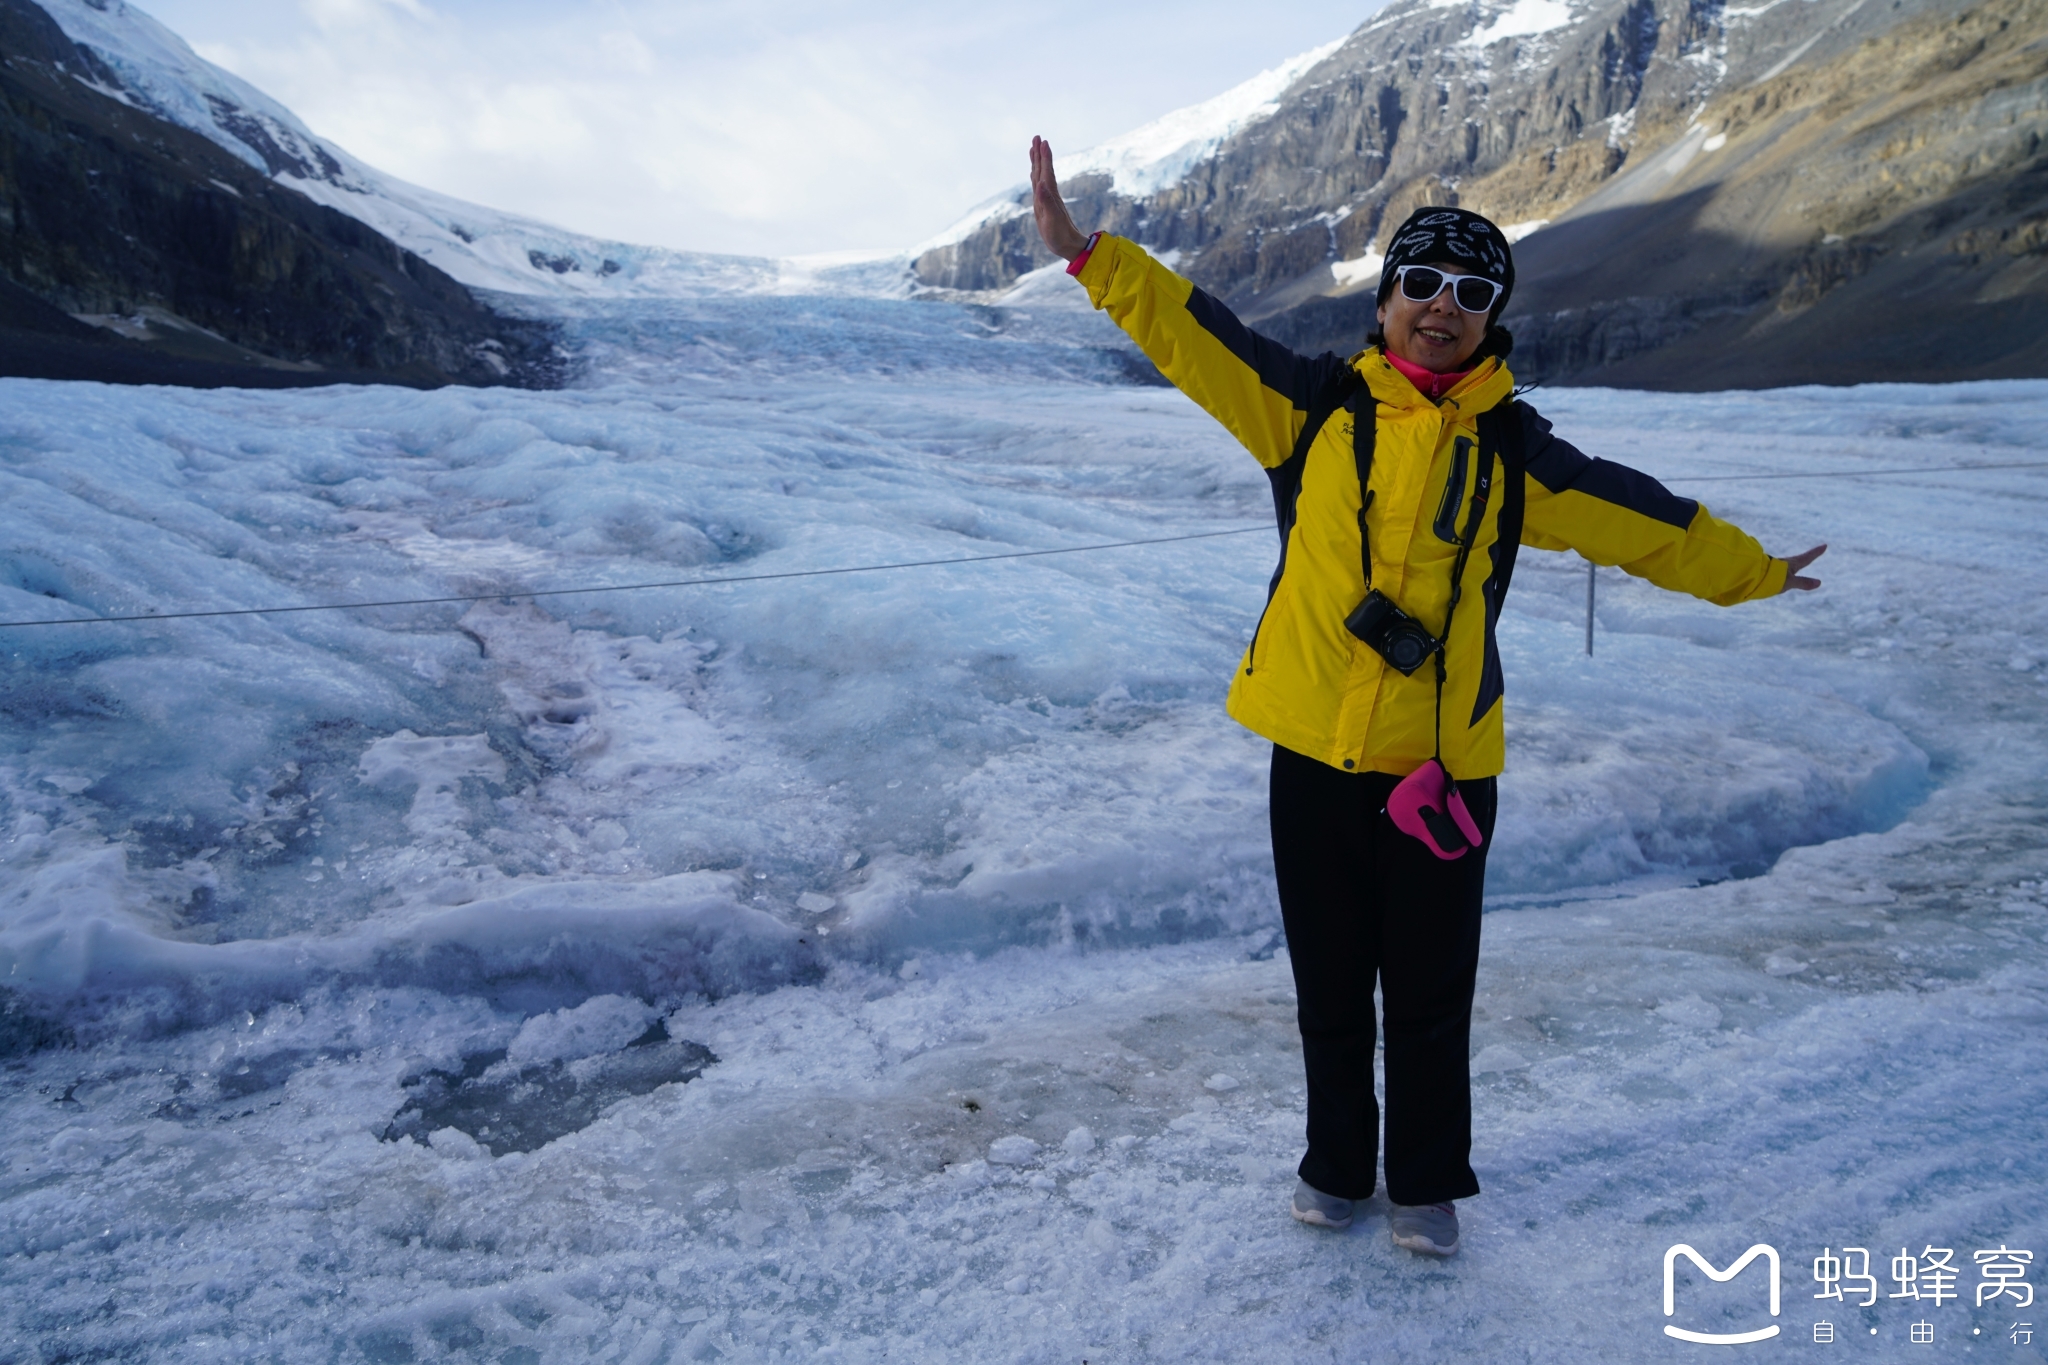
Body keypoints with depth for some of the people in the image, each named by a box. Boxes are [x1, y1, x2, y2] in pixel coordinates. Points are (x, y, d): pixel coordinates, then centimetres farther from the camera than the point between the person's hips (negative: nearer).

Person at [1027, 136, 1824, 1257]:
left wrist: (1751, 572, 24)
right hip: (1313, 752, 0)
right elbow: (1196, 335, -5)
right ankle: (1337, 1165, 36)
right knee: (1329, 987, 15)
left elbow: (1638, 517, 15)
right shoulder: (1315, 405, 1)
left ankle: (1427, 1182, 33)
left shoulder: (1512, 447, 3)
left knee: (1429, 996, 12)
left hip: (1444, 764, 0)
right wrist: (1086, 253, -13)